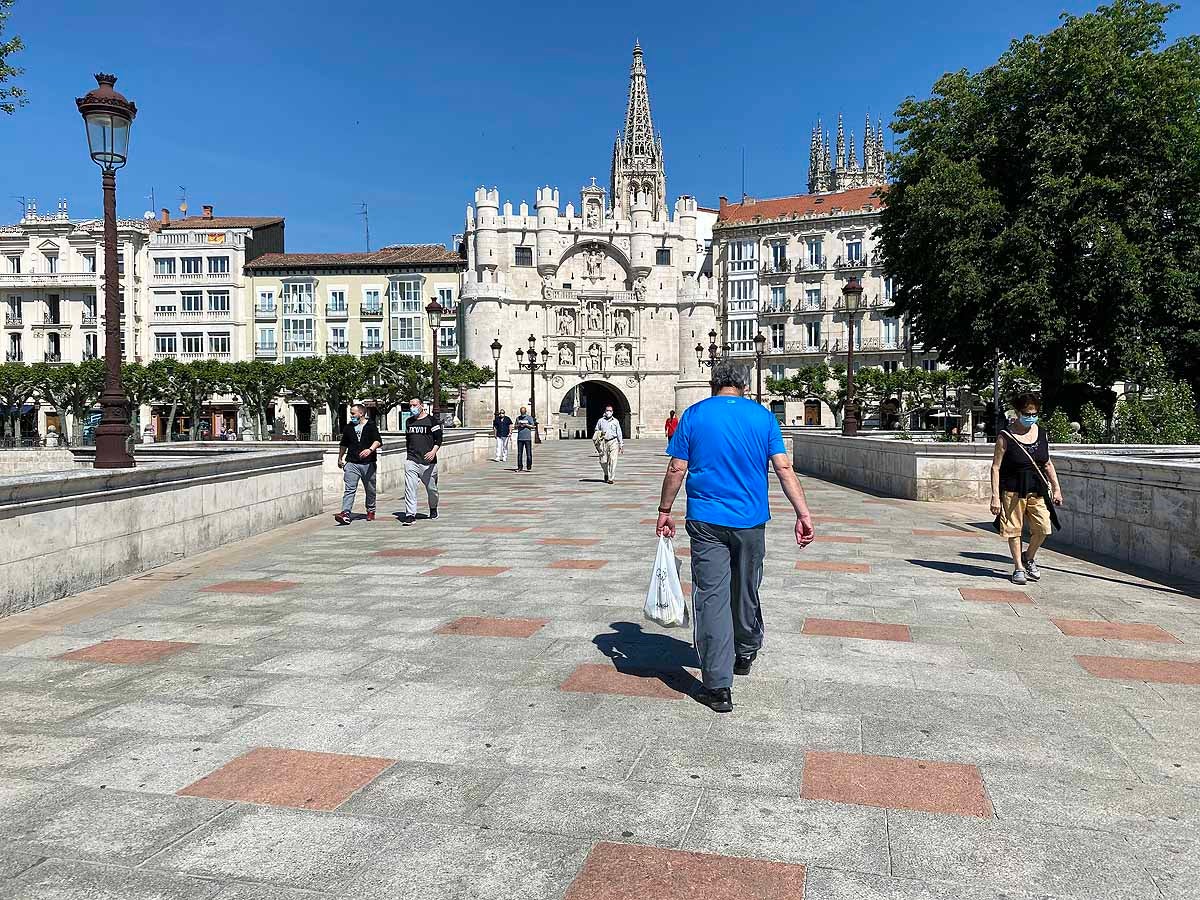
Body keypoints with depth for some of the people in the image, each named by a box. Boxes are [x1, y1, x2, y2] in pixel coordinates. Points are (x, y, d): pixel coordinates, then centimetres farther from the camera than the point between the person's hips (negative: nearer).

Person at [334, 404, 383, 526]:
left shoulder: (371, 426, 0)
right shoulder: (348, 427, 13)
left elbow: (378, 441, -13)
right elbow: (344, 444, 26)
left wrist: (370, 449, -31)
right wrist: (340, 458, 30)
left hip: (368, 464, -2)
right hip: (352, 463, 2)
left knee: (370, 490, 11)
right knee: (350, 489, -11)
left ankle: (371, 511, 30)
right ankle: (345, 514, -21)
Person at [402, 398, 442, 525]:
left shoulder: (431, 421, -2)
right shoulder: (409, 422, 15)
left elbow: (438, 439, -5)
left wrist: (433, 451, -21)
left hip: (428, 461, -3)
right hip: (411, 461, 3)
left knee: (431, 487, 10)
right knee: (409, 487, -10)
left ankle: (433, 509, 35)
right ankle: (410, 515, -10)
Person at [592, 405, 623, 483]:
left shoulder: (616, 421, 8)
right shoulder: (600, 421, 8)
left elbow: (619, 433, 10)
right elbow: (596, 432, 13)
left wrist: (621, 444, 7)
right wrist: (596, 442, 6)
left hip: (613, 442, -1)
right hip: (603, 442, 1)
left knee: (613, 460, -11)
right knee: (603, 461, 1)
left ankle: (611, 478, -8)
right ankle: (606, 474, 30)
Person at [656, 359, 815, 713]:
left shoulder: (694, 415, 0)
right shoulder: (763, 416, 2)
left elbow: (676, 469, -2)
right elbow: (784, 468, -6)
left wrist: (664, 511, 8)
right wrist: (803, 514, -7)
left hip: (705, 521, -2)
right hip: (751, 521, 2)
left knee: (711, 596, -1)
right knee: (745, 590, 20)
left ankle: (718, 687, -4)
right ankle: (745, 654, 42)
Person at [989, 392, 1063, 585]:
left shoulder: (1042, 433, 8)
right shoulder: (1005, 437, -7)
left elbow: (1048, 464, 17)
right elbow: (996, 467, -8)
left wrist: (1056, 489, 14)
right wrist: (995, 496, -13)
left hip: (1037, 489, 4)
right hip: (1013, 490, -4)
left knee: (1042, 527, -3)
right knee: (1014, 529, 3)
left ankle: (1029, 557, 23)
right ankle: (1018, 567, 18)